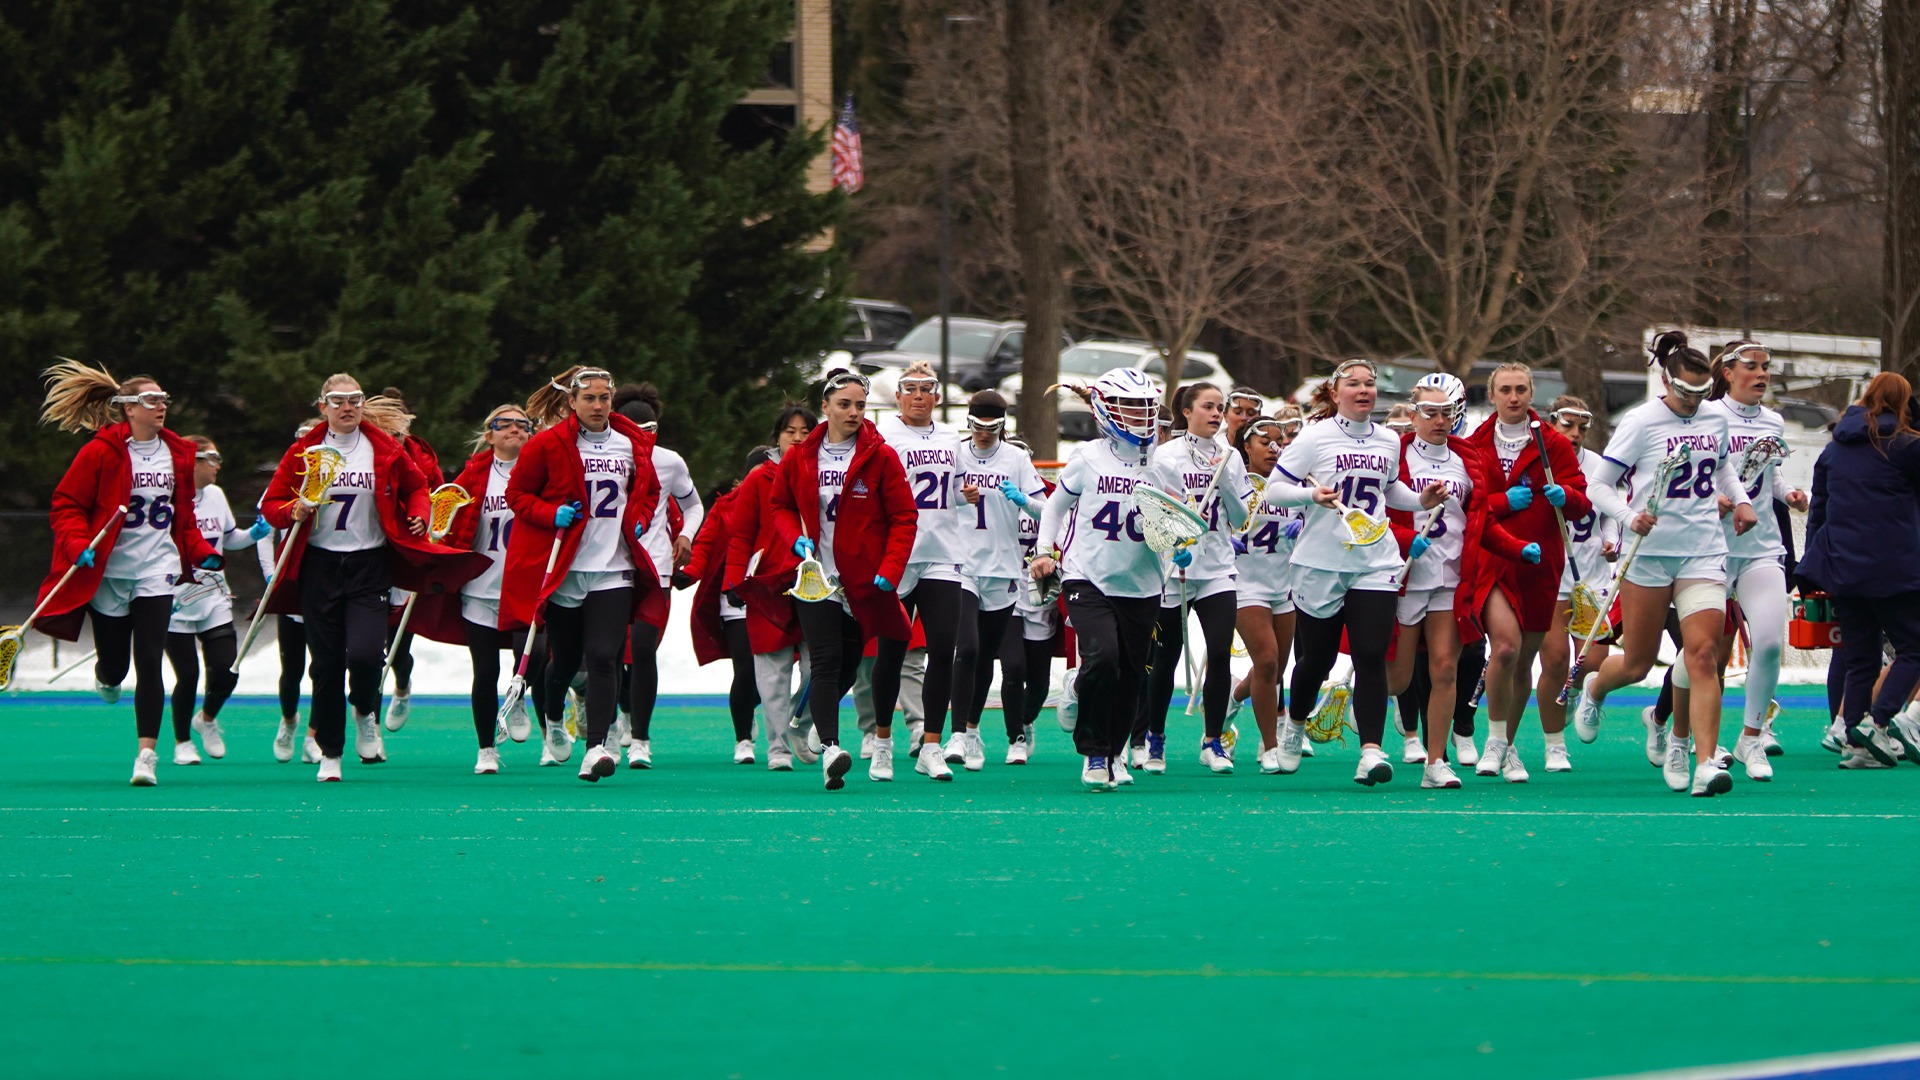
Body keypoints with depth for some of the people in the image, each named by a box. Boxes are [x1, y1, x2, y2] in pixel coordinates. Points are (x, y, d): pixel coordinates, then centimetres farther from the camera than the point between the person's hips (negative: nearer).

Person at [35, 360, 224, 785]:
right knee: (115, 666, 6)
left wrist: (201, 552, 9)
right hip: (107, 571, -2)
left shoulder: (177, 454, 9)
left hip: (157, 568, 2)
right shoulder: (102, 452, -7)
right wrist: (79, 546, -21)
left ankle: (147, 753, -9)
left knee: (148, 662, -11)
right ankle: (106, 676, 46)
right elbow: (65, 506, -5)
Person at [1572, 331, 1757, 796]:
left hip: (1704, 553, 3)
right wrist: (1630, 517, -23)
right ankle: (1593, 688, 42)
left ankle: (1705, 764, -15)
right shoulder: (1641, 422, -8)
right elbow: (1598, 486, -6)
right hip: (1649, 553, -3)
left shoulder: (1716, 420, 8)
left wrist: (1740, 499, 11)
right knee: (1637, 665, 5)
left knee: (1702, 654, -13)